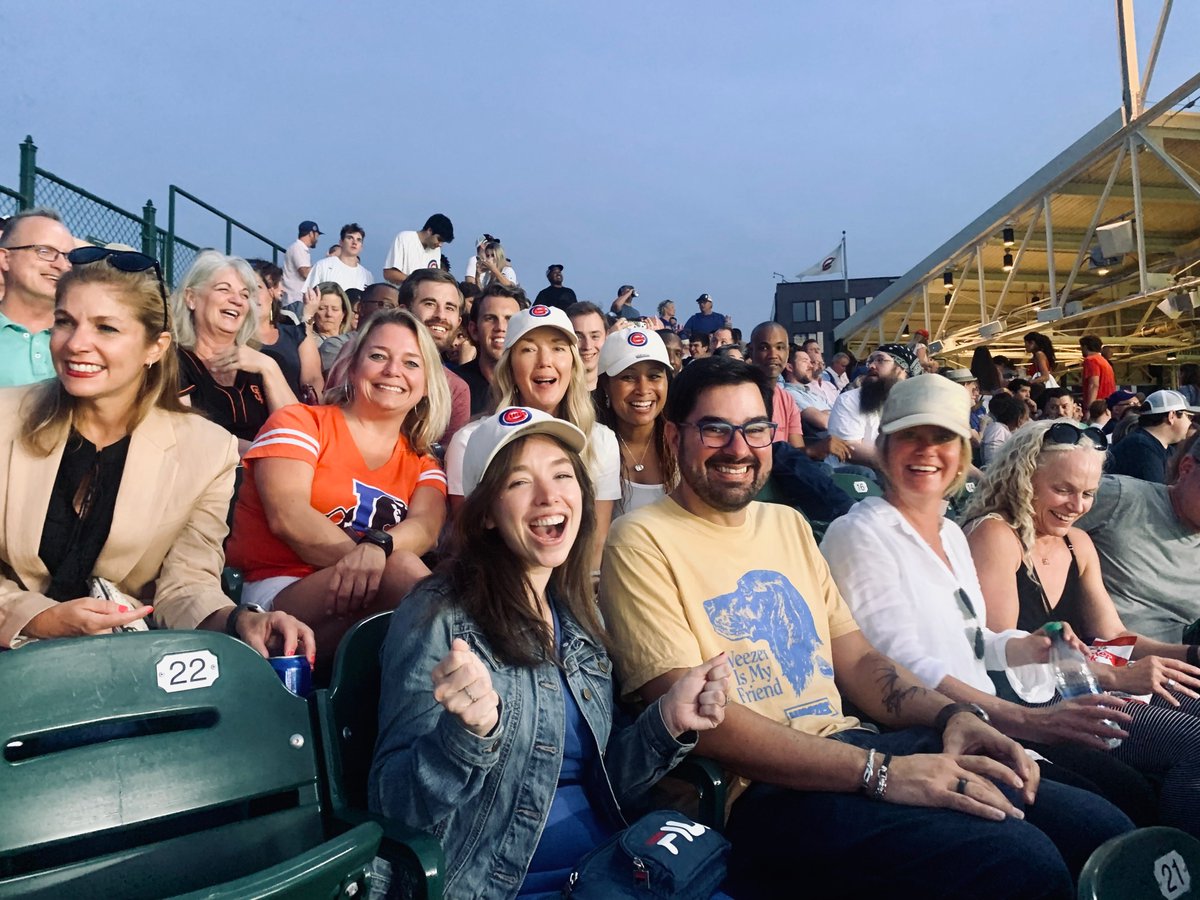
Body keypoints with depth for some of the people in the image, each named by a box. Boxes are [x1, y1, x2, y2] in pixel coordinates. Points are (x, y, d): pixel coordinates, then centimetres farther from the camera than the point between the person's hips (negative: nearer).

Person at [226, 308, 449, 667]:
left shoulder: (421, 464, 17)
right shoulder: (301, 422, 7)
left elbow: (426, 527, -5)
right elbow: (288, 517, -10)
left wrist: (378, 547, -29)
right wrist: (362, 561, -23)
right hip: (278, 592, -3)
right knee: (403, 568, -31)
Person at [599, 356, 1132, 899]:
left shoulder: (788, 524, 16)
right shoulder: (643, 543, -8)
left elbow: (856, 659, 15)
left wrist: (950, 715, -5)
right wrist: (878, 771, -22)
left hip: (850, 742, 7)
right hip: (764, 788, -7)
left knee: (1100, 829, -5)